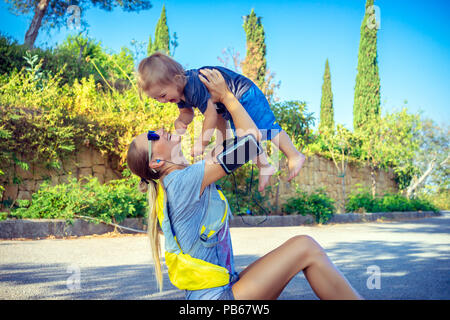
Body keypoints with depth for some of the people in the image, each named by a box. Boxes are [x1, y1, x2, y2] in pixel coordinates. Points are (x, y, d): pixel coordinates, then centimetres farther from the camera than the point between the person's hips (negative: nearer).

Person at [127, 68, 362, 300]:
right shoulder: (182, 181, -18)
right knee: (305, 247, -13)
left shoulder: (178, 182, 11)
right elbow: (251, 137, -16)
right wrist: (226, 96, -2)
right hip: (215, 295, -10)